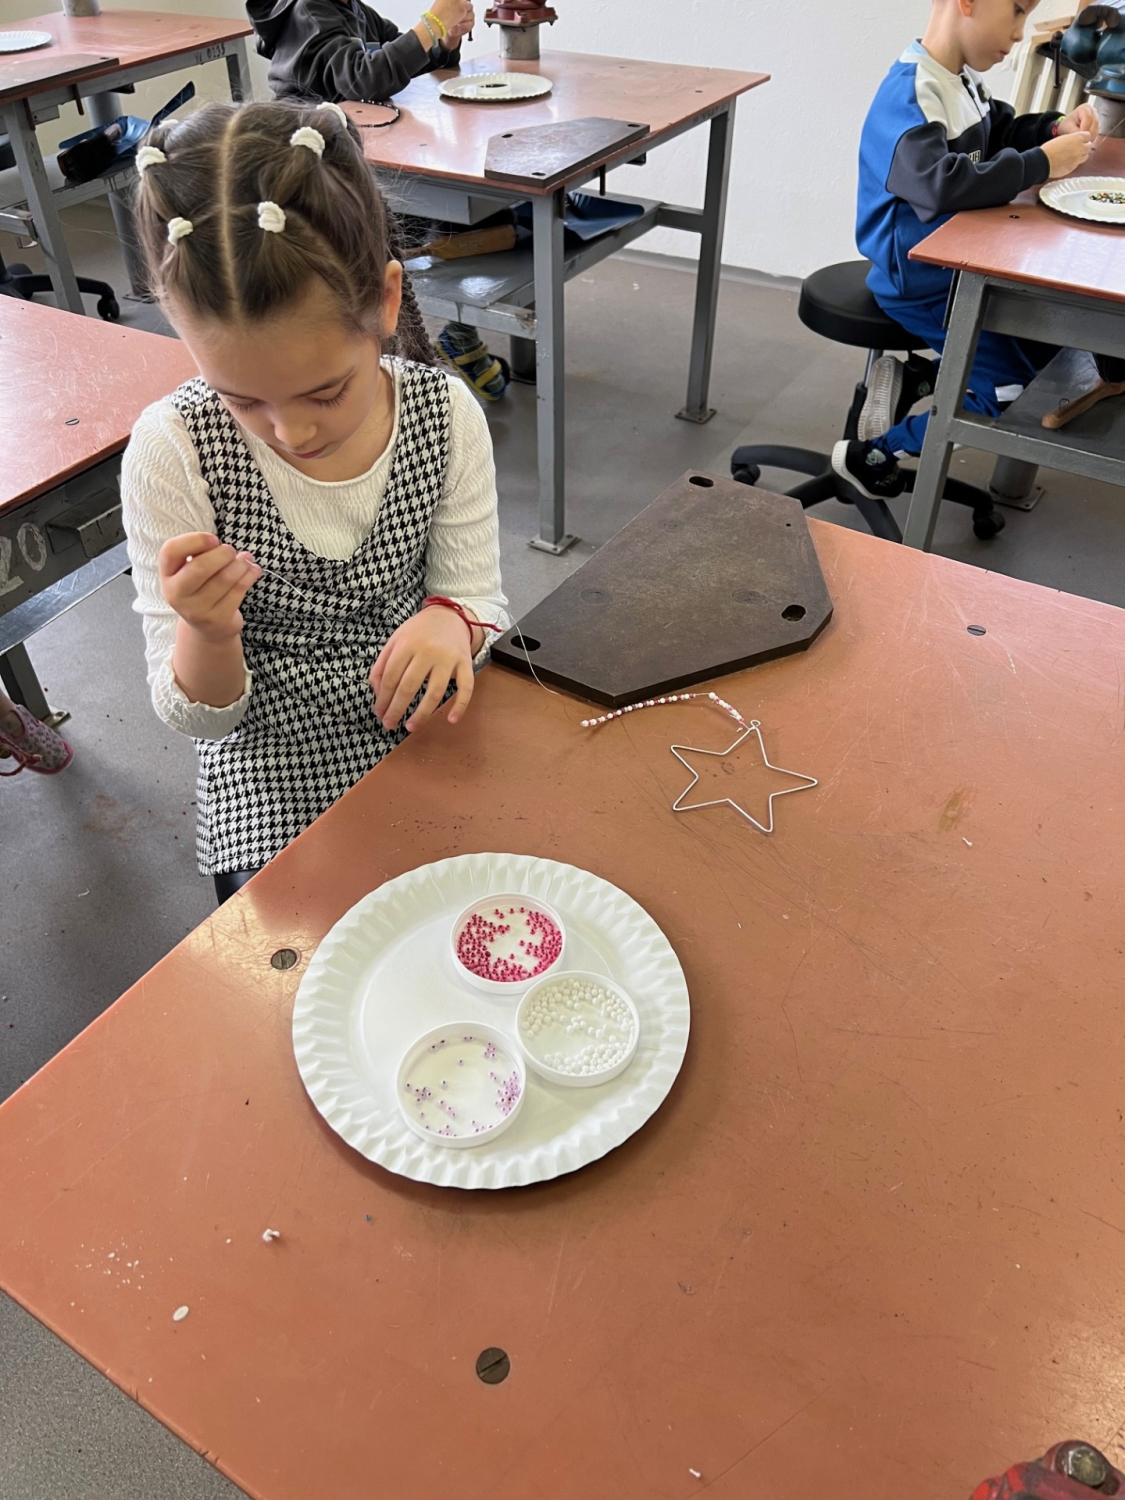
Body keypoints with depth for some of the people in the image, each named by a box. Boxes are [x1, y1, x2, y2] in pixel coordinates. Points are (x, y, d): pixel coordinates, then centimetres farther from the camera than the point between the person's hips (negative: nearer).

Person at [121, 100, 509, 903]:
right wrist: (208, 634, -34)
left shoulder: (446, 416, -13)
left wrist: (451, 622, -28)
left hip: (425, 745, 2)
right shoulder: (172, 452, -18)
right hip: (275, 780, -1)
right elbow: (197, 717, -11)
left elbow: (479, 596, -3)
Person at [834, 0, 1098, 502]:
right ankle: (871, 455, 0)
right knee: (1012, 391, -10)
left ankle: (912, 376, 12)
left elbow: (999, 134, 25)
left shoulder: (964, 80, 5)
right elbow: (941, 185, -37)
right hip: (918, 285, -9)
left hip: (961, 265, 9)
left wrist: (1055, 130, 6)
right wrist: (1041, 164, -27)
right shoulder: (910, 93, -22)